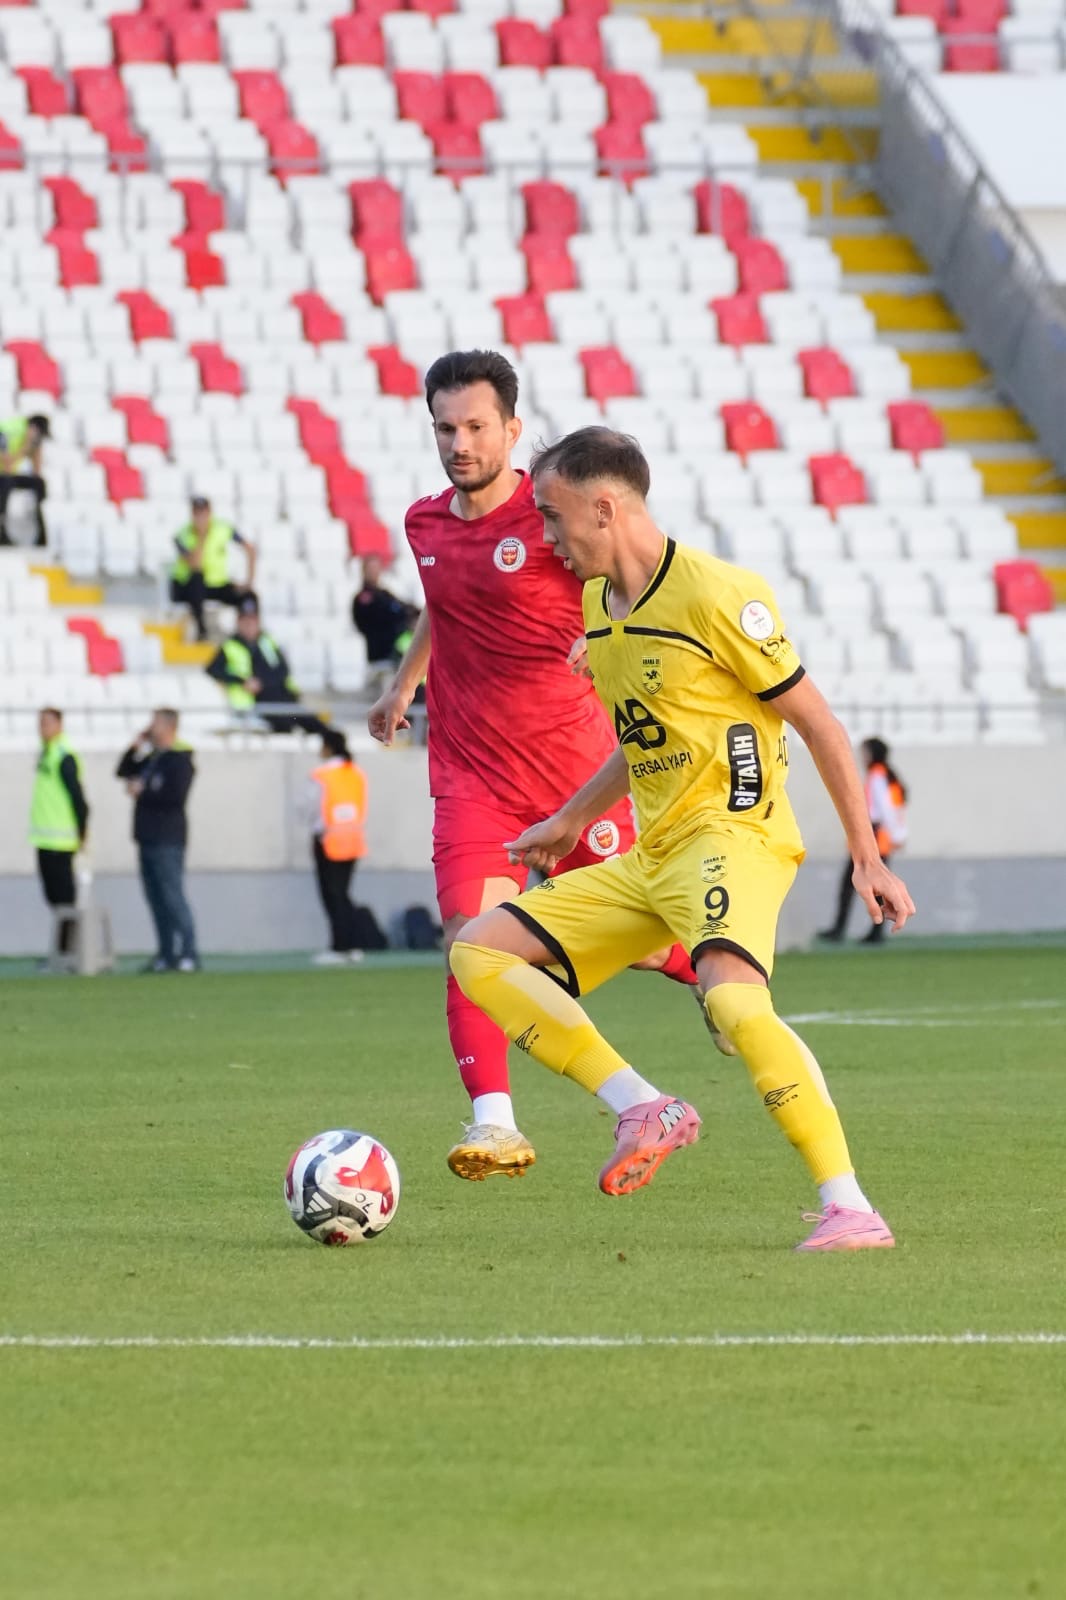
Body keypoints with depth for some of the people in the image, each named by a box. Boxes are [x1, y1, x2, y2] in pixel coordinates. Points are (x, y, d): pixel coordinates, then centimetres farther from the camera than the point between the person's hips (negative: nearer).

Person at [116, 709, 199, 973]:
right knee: (156, 899, 9)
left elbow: (176, 797, -20)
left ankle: (189, 954, -11)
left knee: (172, 897, -11)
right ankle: (166, 954, 12)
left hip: (168, 839, -9)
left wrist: (142, 792, -12)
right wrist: (136, 746, 11)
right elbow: (123, 772, 25)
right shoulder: (152, 758, 17)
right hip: (148, 838, 9)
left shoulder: (180, 760, -10)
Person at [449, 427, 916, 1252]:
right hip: (649, 856, 9)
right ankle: (644, 1110, -2)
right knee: (478, 952, 3)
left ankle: (850, 1209, -31)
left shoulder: (717, 595, -15)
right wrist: (570, 821, 32)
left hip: (733, 835, -9)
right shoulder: (599, 603, 11)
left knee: (734, 999, -36)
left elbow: (819, 725, -10)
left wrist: (868, 859, -10)